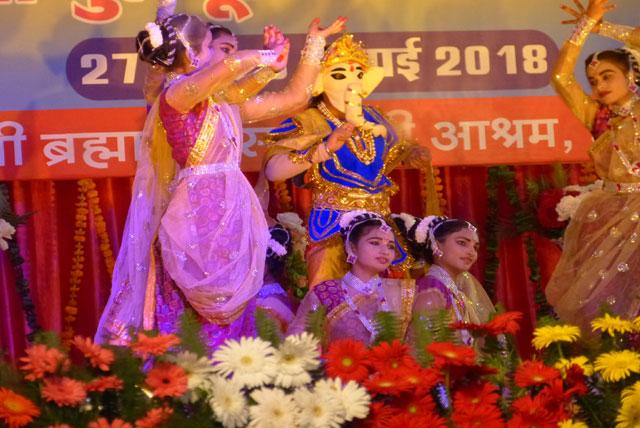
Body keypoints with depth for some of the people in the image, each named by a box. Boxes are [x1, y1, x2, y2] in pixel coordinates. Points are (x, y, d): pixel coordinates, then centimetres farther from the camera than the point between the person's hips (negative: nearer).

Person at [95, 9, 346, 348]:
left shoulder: (223, 103, 15)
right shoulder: (176, 94, -9)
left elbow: (294, 97, 20)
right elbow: (232, 65, -27)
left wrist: (315, 43, 20)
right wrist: (265, 58, -8)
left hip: (232, 219, 8)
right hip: (199, 220, -8)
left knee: (229, 325, 6)